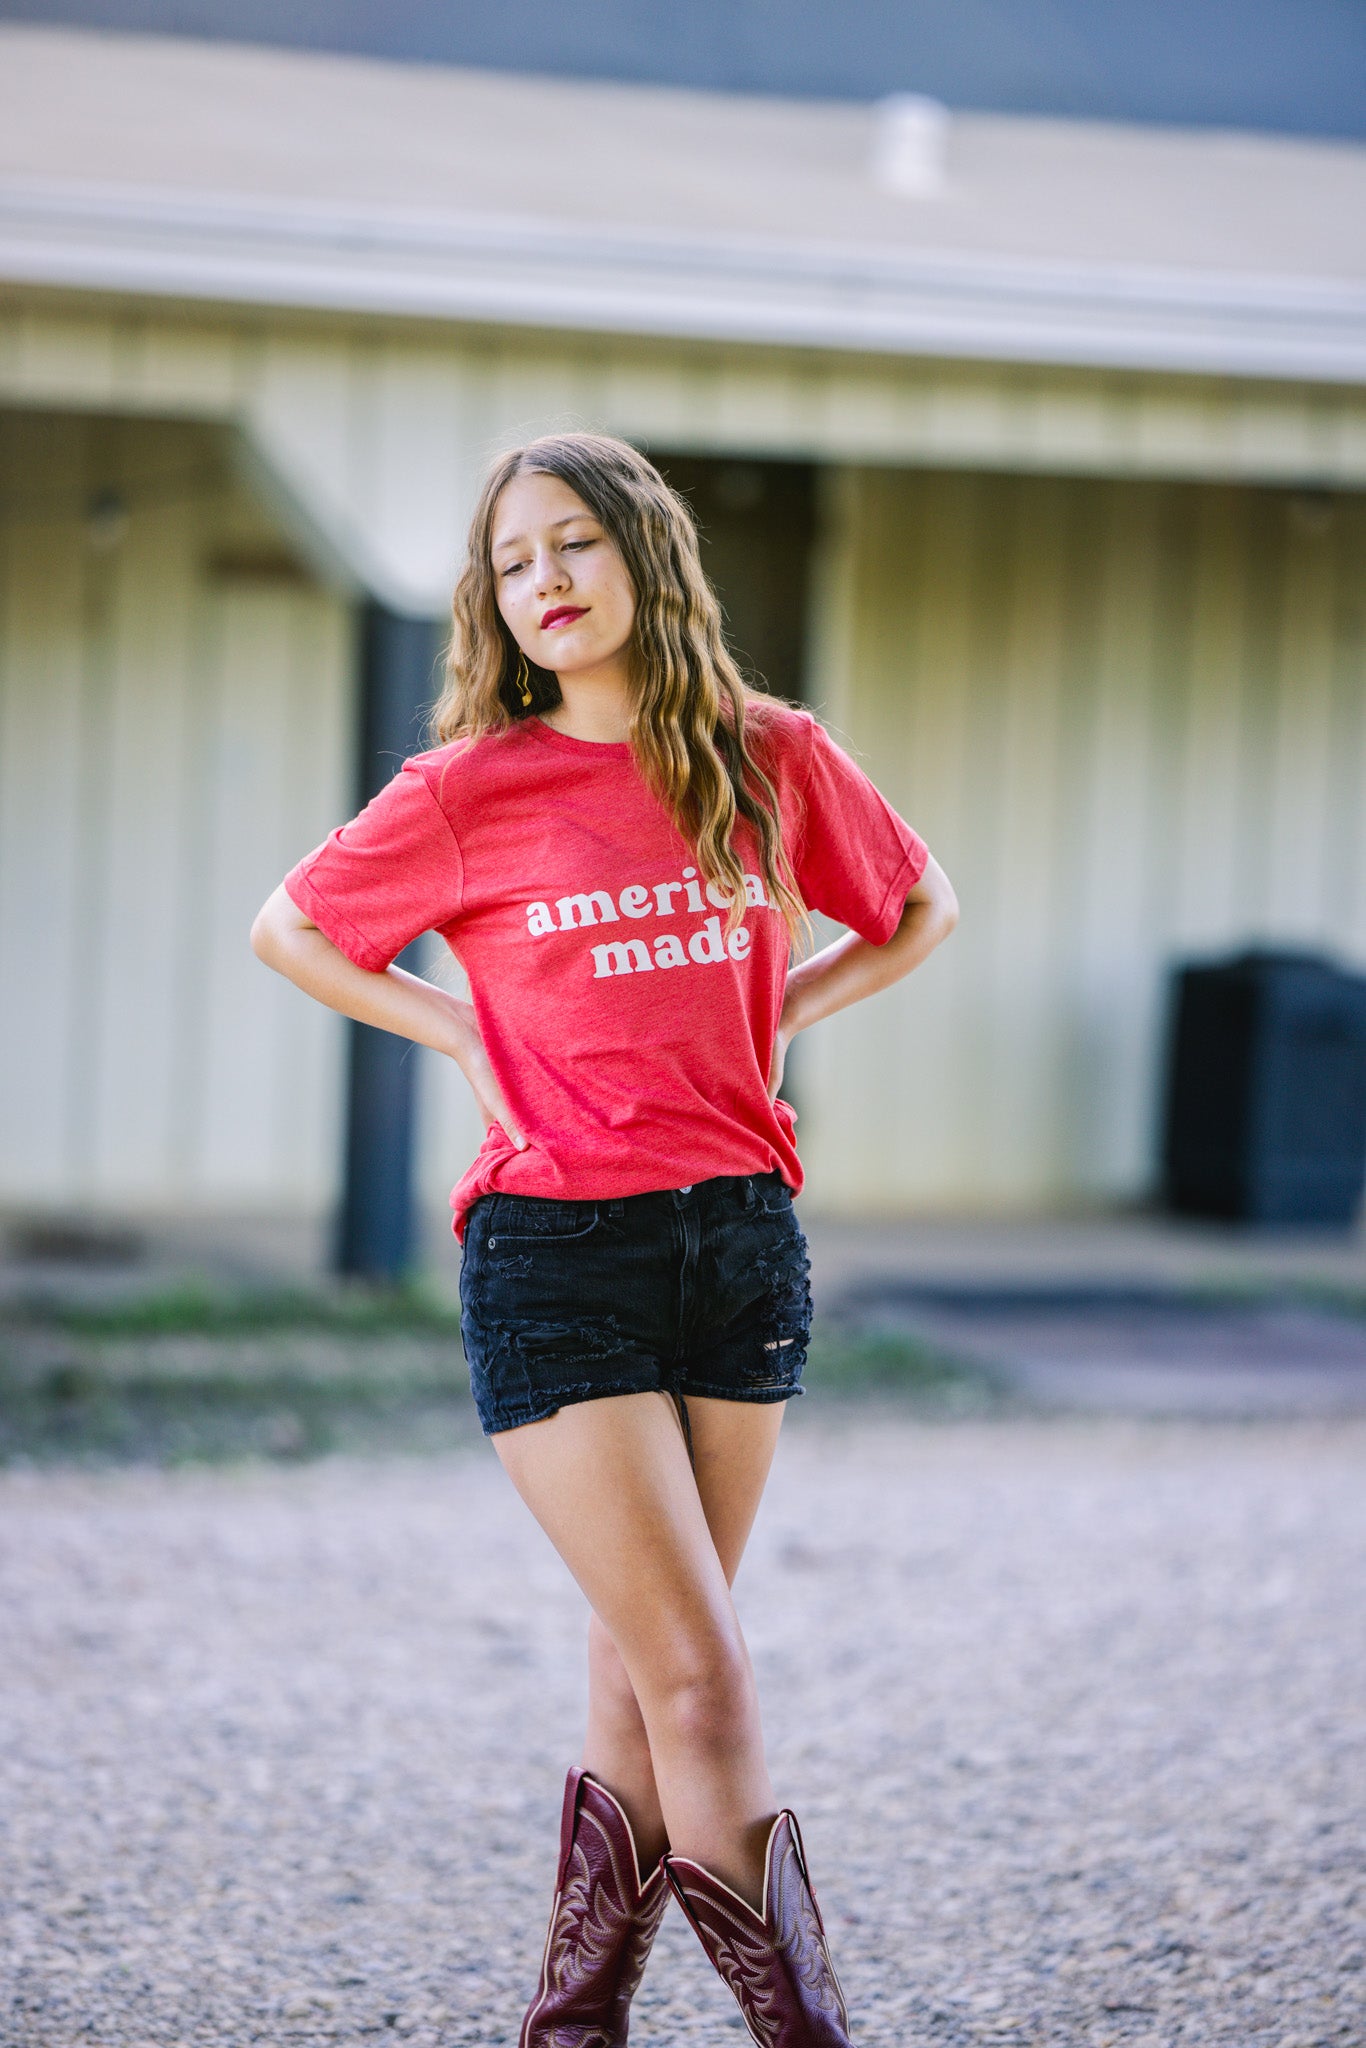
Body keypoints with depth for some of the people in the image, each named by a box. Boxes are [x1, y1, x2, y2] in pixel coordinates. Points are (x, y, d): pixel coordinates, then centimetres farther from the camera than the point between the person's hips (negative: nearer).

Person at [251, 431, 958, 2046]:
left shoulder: (772, 760, 3)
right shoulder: (471, 789, -3)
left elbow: (919, 911, 19)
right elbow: (288, 929, 10)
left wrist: (775, 1016, 8)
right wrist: (458, 1034, 1)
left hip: (740, 1234, 3)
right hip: (553, 1252, -3)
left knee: (648, 1662, 11)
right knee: (699, 1674, -8)